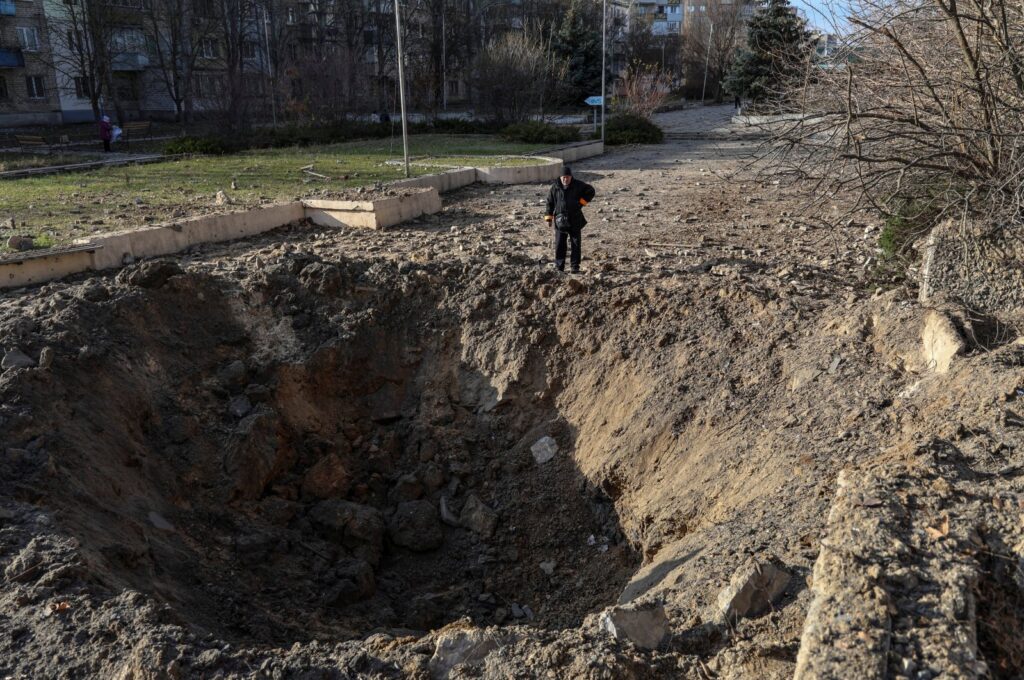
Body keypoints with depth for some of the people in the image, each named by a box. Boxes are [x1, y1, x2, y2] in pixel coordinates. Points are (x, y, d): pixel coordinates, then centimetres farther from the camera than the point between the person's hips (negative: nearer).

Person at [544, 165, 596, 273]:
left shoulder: (578, 185, -2)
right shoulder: (555, 187, 0)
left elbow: (591, 191, 9)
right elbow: (550, 201, 8)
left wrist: (583, 201, -2)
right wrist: (549, 216, 4)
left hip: (575, 220, 0)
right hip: (560, 220, 0)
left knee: (576, 244, 2)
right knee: (559, 244, 0)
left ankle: (574, 266, 10)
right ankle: (559, 267, 7)